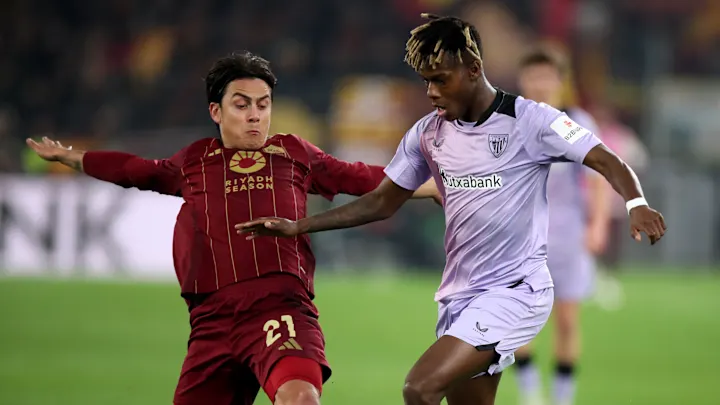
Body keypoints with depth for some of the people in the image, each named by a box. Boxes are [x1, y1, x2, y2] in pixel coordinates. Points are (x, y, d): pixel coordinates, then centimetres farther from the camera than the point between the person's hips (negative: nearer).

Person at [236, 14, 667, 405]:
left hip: (514, 291, -7)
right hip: (460, 294, 7)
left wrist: (637, 204, -35)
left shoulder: (530, 121, -11)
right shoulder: (428, 134, 7)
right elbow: (382, 202, 17)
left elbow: (608, 162, -14)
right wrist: (297, 226, 10)